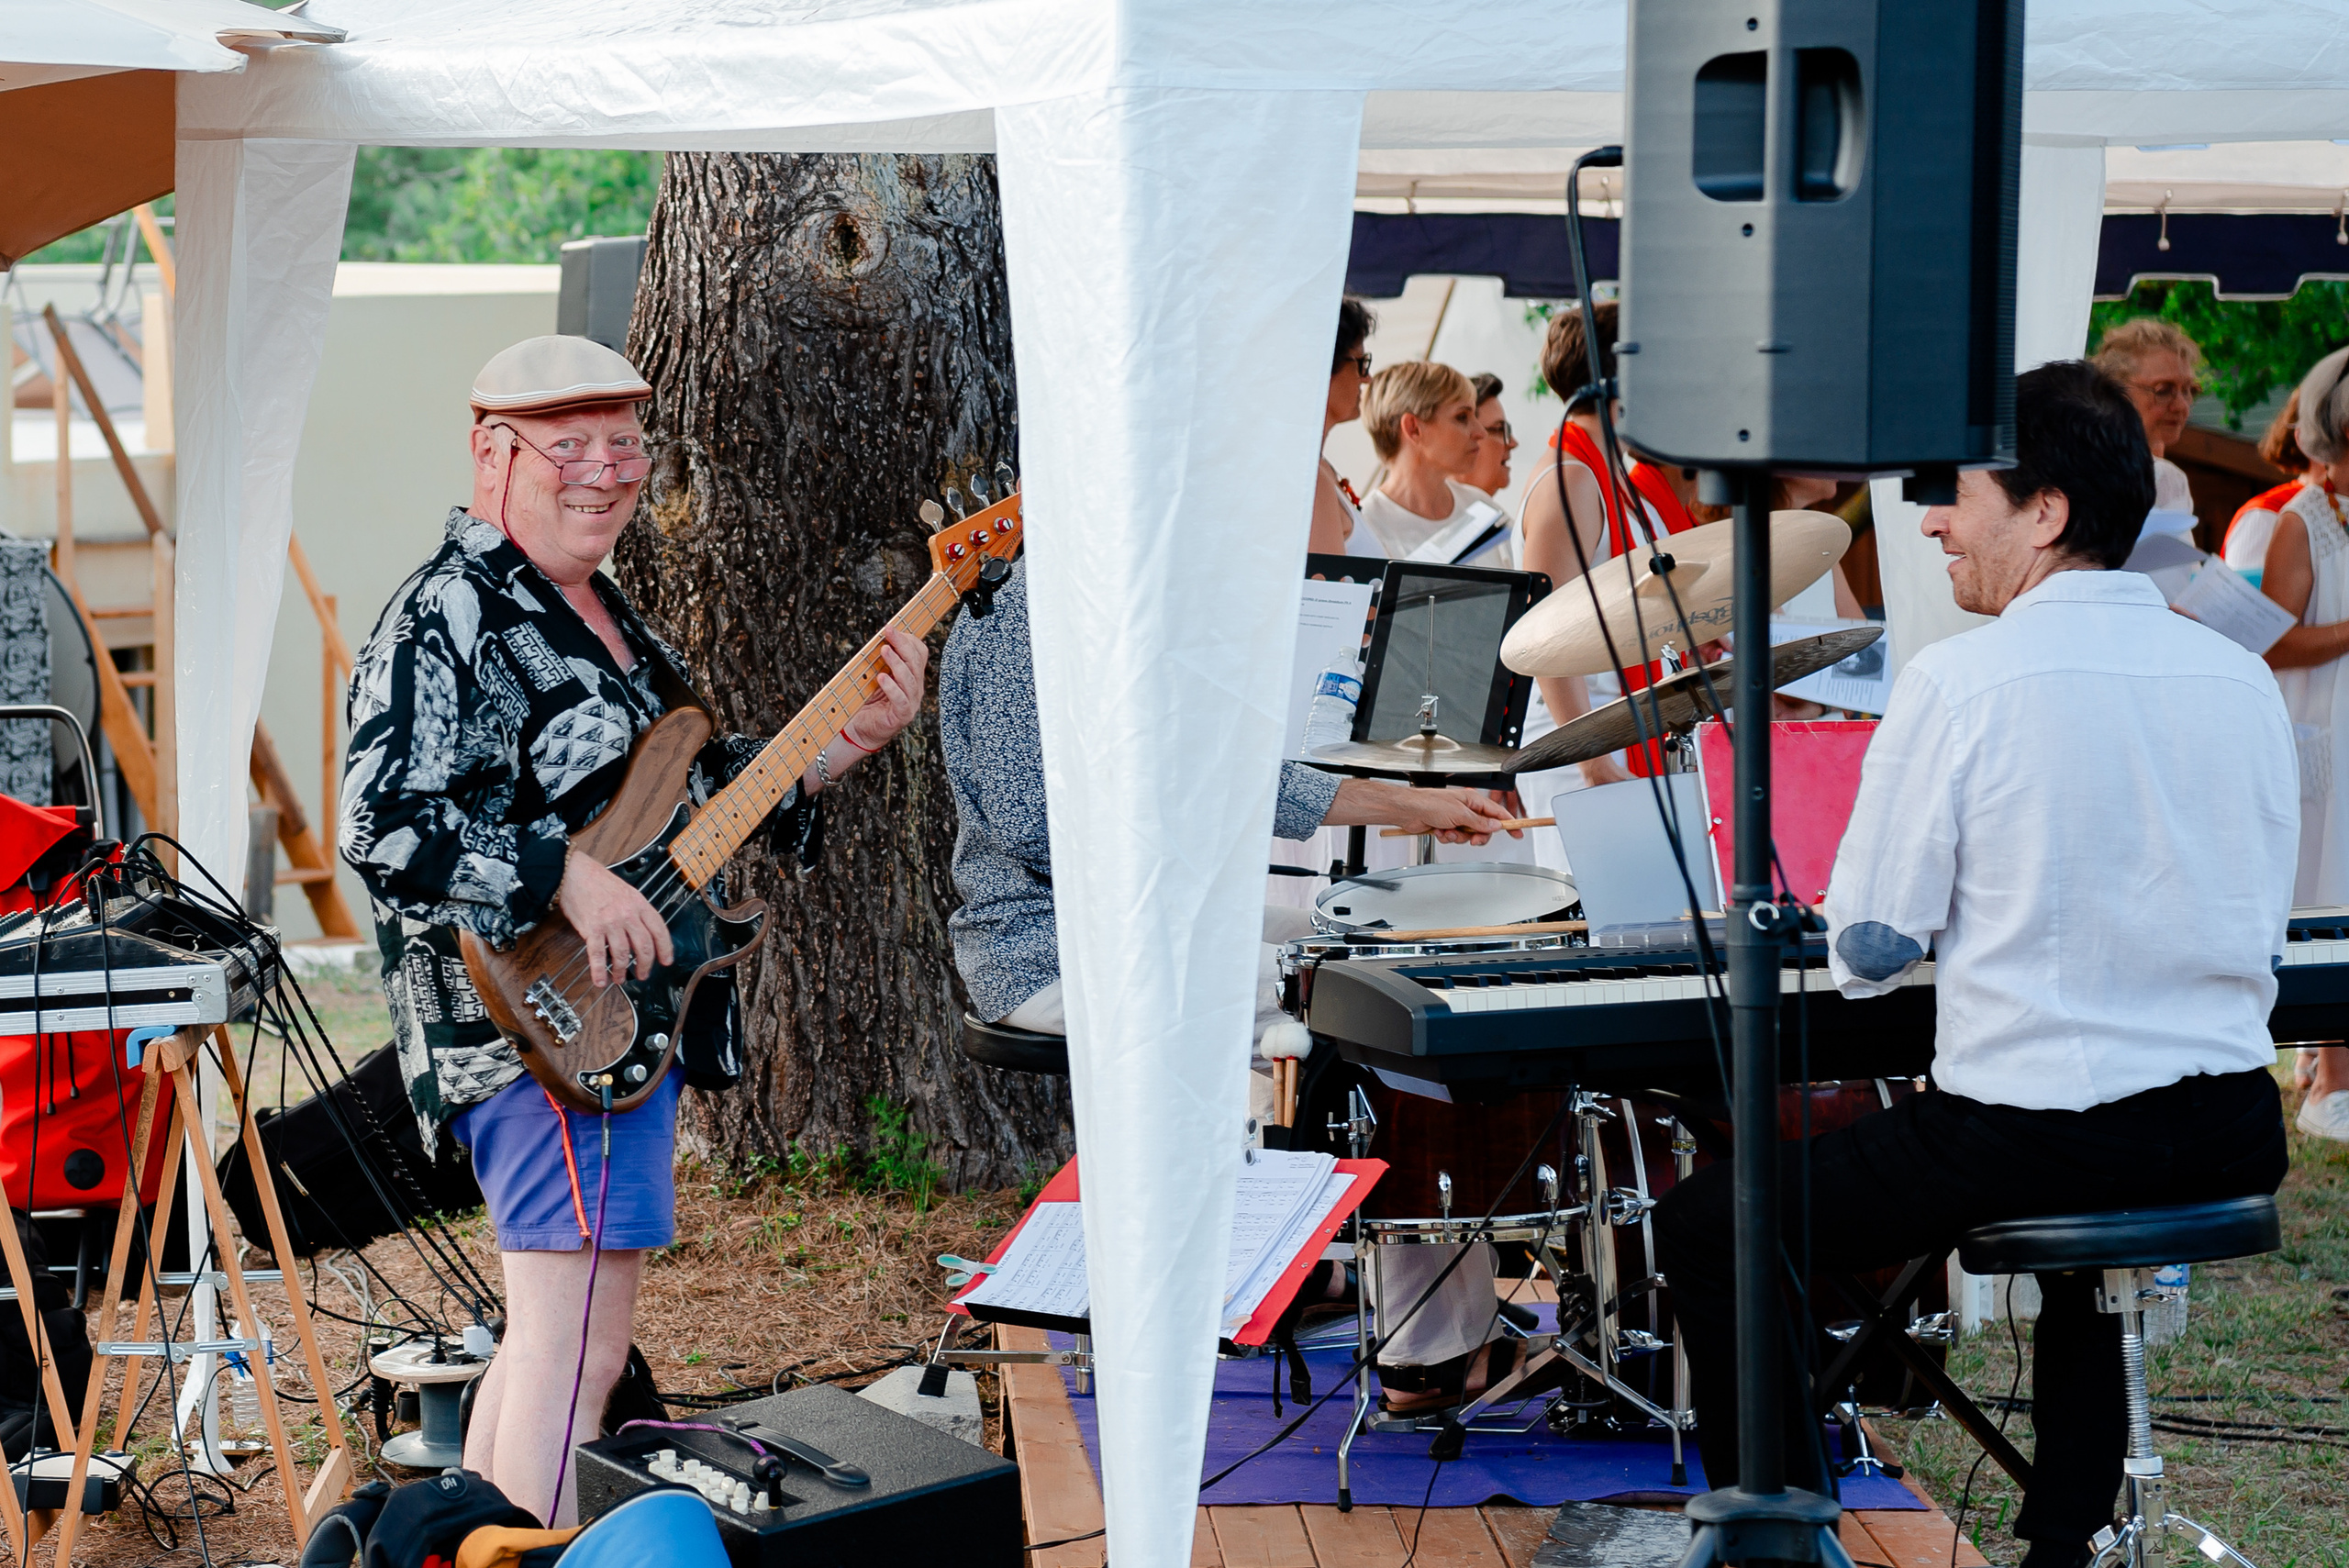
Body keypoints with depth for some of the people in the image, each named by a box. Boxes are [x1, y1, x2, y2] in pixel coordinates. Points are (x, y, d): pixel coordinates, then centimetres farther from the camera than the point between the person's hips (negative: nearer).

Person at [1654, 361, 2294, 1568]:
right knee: (2092, 1217, 40)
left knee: (1702, 1229, 11)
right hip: (2235, 1138, 6)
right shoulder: (2242, 676, 5)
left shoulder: (1960, 680, -12)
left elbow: (1865, 955, -7)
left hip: (2026, 1140, -6)